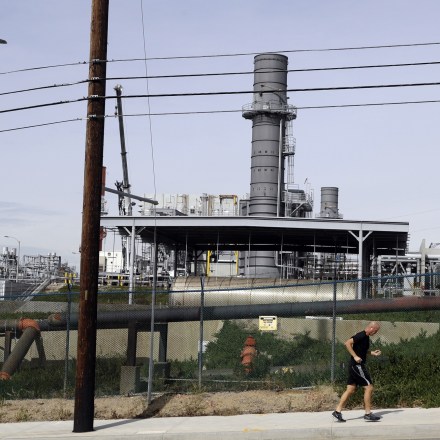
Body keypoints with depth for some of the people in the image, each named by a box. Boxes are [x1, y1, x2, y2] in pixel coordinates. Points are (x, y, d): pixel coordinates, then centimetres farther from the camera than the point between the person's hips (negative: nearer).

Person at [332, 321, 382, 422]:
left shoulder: (365, 337, 14)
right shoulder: (361, 336, -15)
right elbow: (348, 343, -25)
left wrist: (372, 353, 20)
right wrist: (355, 356, -25)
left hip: (355, 366, 10)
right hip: (357, 365, -10)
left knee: (350, 389, 9)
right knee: (369, 387, -5)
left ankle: (338, 411, 10)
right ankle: (368, 413, -1)